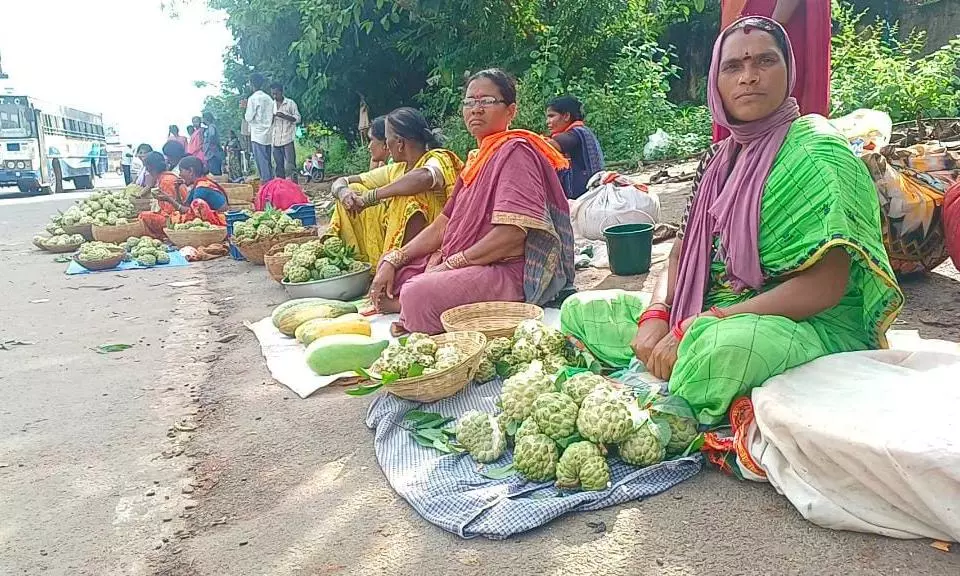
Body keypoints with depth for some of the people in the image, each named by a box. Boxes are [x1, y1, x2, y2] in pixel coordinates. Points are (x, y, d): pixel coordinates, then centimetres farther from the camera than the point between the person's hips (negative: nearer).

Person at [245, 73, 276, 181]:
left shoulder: (253, 98, -9)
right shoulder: (269, 98, 10)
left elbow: (248, 118, -9)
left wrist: (244, 113, 7)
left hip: (257, 135, -7)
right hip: (268, 135, 7)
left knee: (261, 162, -4)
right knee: (267, 161, 10)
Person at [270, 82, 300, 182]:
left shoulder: (290, 103, 1)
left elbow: (298, 118, -3)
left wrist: (284, 116, -18)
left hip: (287, 140, -5)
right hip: (275, 141, 5)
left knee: (290, 167, -11)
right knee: (279, 167, 8)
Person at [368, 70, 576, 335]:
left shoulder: (515, 151, -10)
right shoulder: (478, 159, 18)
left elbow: (513, 233, -22)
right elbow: (443, 225, 15)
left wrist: (450, 264, -16)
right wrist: (393, 261, 4)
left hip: (511, 271, -10)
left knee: (420, 293, -32)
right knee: (390, 268, 13)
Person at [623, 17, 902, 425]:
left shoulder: (816, 150, -11)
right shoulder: (722, 158, 11)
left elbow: (824, 286, -21)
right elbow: (682, 253, 10)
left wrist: (694, 330, -25)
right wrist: (656, 317, -12)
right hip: (712, 316, 7)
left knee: (727, 346, -41)